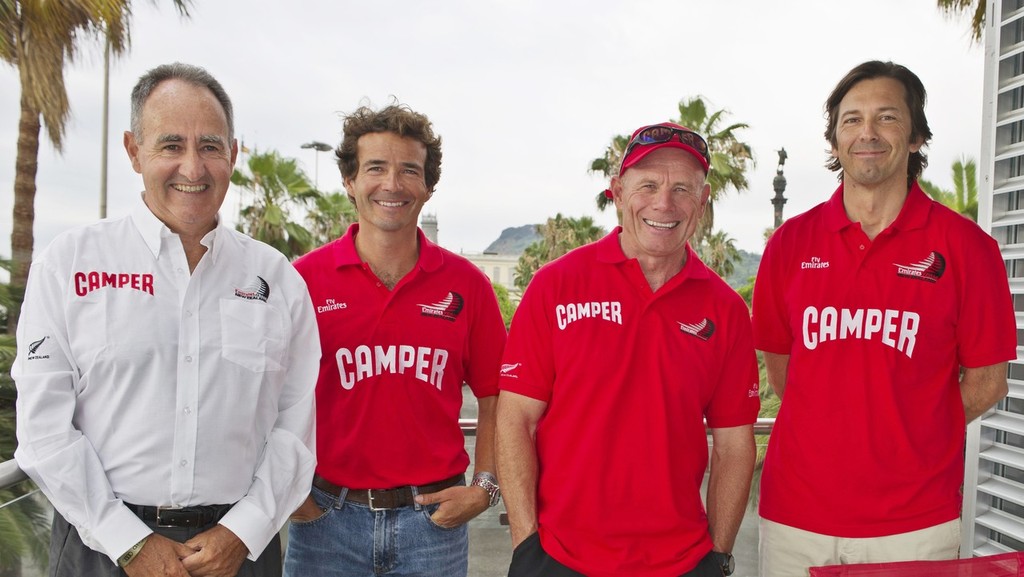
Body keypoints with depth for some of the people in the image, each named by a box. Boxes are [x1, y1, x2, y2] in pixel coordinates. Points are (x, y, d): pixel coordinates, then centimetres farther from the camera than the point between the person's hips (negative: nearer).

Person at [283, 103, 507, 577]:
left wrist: (485, 487, -2)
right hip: (325, 517, 0)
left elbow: (493, 395, 5)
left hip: (435, 516, 1)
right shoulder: (304, 279, -5)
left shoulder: (465, 283, -1)